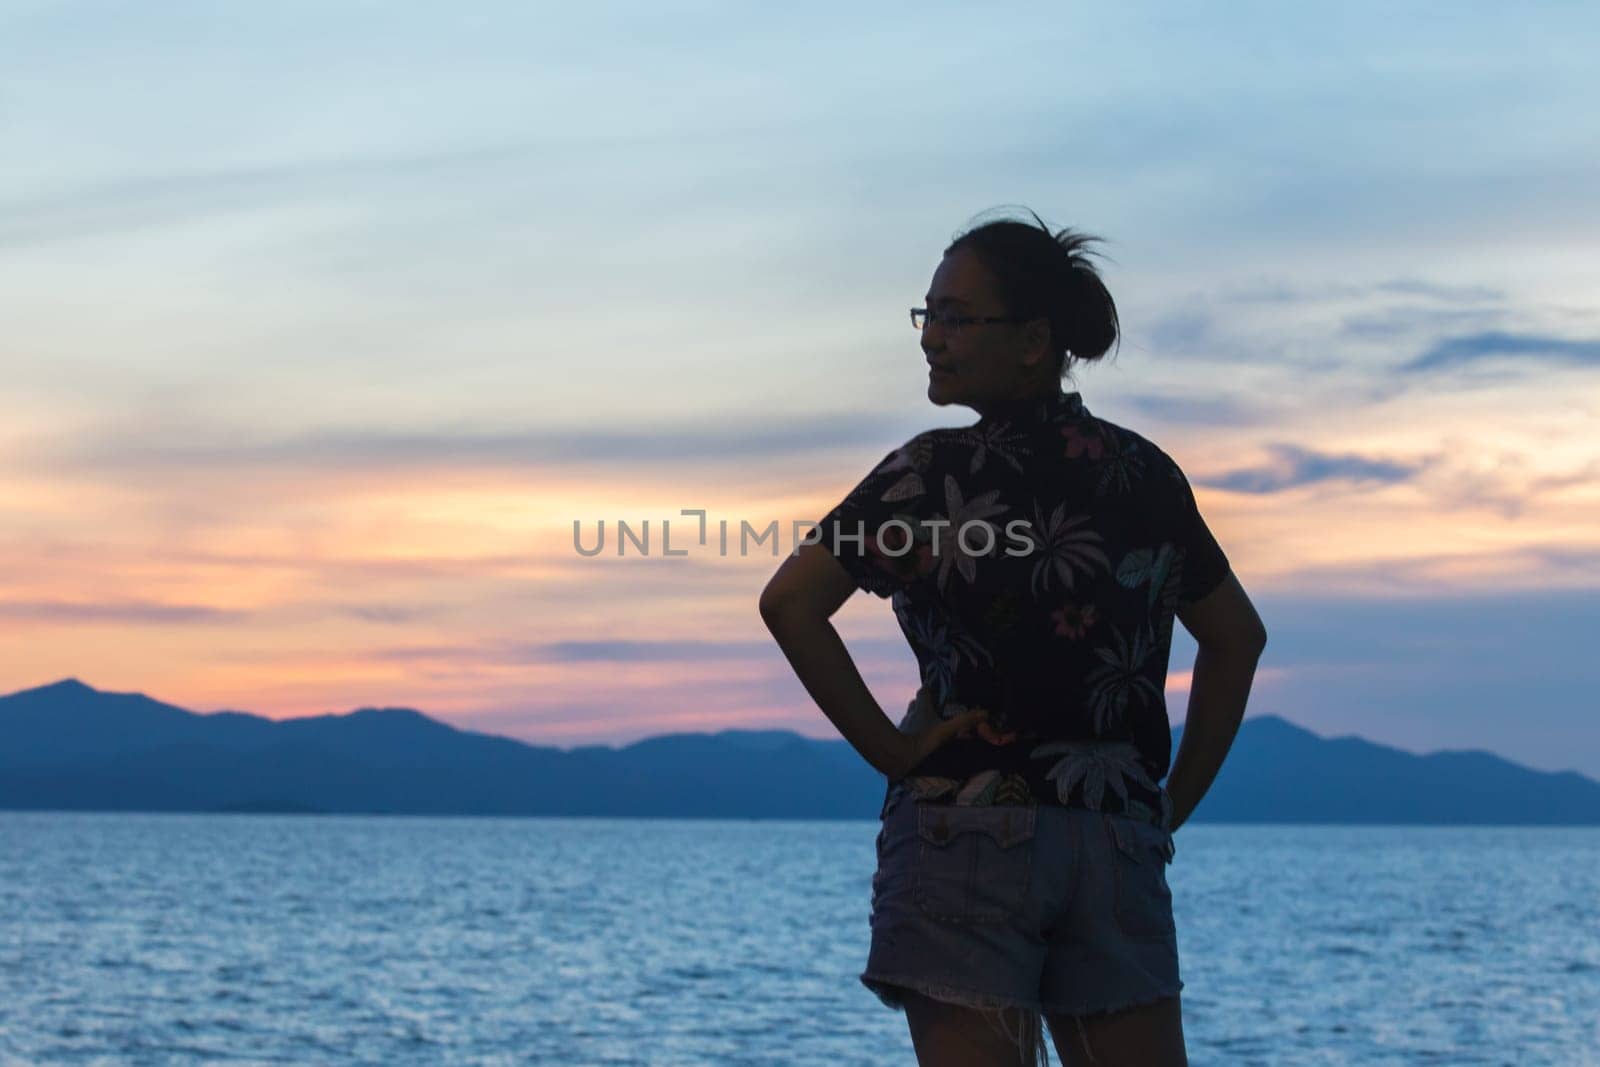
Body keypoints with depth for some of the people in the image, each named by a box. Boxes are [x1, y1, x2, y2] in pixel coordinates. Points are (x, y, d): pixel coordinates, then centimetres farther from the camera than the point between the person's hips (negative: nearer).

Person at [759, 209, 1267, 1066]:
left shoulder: (937, 472, -6)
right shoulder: (1148, 474, 10)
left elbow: (790, 603, -15)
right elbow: (1237, 637, 19)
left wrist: (888, 747, -7)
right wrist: (1173, 804, 18)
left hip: (963, 831, -4)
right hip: (1119, 846, 4)